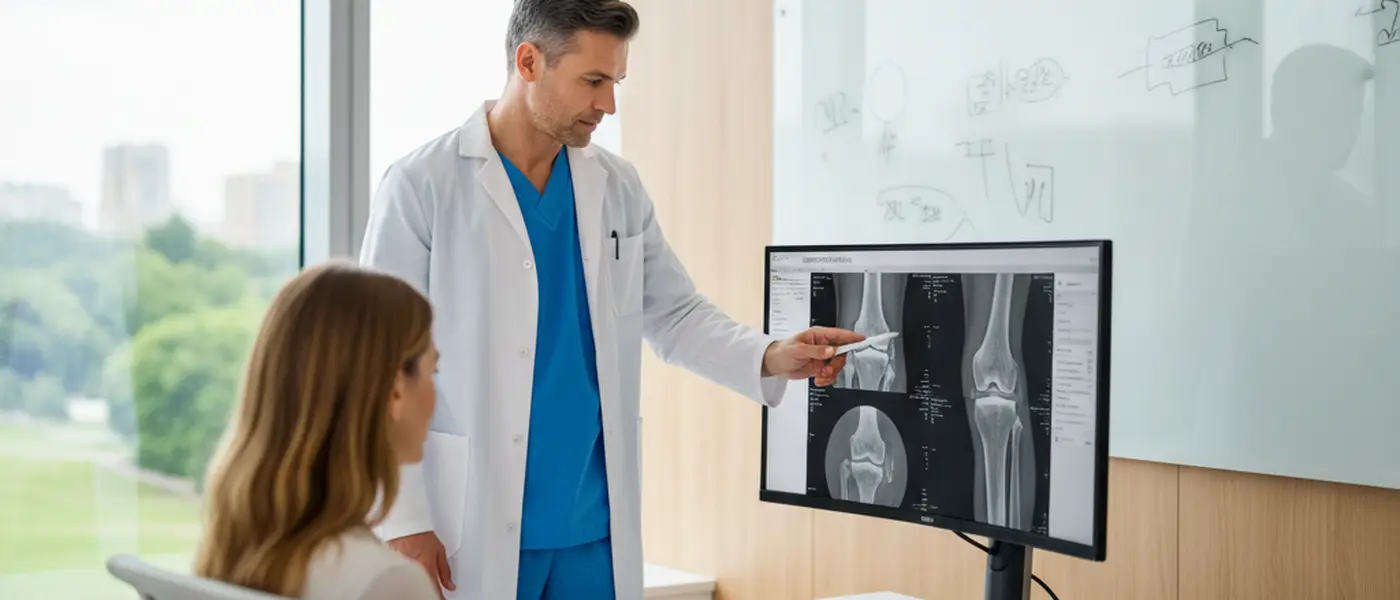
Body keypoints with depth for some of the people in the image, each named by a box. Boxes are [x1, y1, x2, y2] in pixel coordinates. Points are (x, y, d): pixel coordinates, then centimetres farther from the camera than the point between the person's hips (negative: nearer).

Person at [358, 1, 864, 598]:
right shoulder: (422, 185, -7)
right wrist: (403, 522, -12)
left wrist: (769, 357, -6)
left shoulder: (618, 186, 6)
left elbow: (675, 314, 13)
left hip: (597, 527, 5)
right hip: (473, 530, -4)